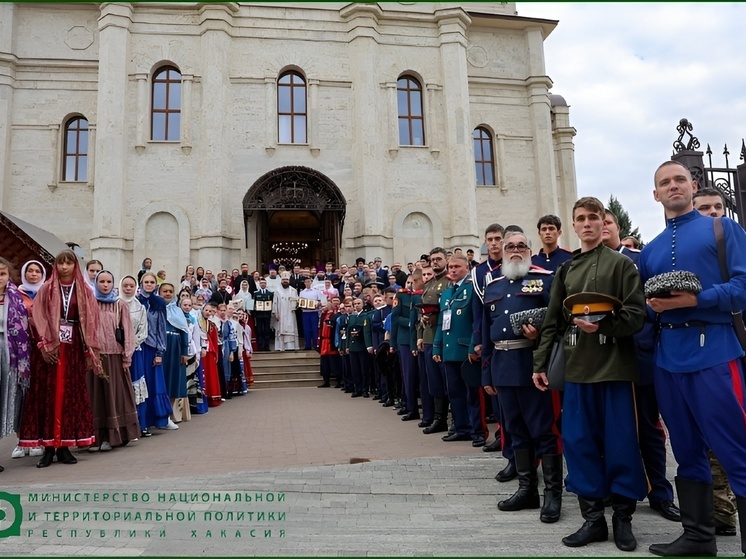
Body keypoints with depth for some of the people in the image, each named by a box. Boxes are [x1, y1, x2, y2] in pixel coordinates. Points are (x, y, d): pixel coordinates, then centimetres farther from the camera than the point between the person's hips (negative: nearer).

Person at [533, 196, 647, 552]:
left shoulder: (621, 263, 2)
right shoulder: (565, 270, 13)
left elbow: (637, 315, -4)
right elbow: (551, 323, 12)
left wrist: (603, 326, -20)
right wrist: (540, 363, 8)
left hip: (615, 367, -3)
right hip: (577, 369, 4)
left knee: (620, 443, 3)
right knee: (578, 442, 5)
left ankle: (623, 517, 20)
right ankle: (593, 518, 18)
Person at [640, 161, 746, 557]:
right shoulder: (649, 251, 16)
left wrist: (695, 300, -18)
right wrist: (651, 306, -6)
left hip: (714, 353, -5)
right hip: (668, 359, 5)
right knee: (687, 451, 13)